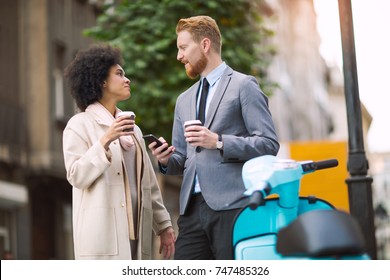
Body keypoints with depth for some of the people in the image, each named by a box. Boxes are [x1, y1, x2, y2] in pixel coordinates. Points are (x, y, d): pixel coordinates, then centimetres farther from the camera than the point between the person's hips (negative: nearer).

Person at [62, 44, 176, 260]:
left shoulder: (132, 128, 22)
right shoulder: (80, 124, 2)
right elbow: (76, 176, -8)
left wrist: (163, 225, 14)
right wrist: (104, 141, -19)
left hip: (136, 233, 6)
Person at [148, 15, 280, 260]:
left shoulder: (244, 86, 3)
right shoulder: (185, 100, 24)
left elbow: (269, 144, -6)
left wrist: (219, 142, -15)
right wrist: (166, 160, 2)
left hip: (231, 206, -6)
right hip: (193, 208, 6)